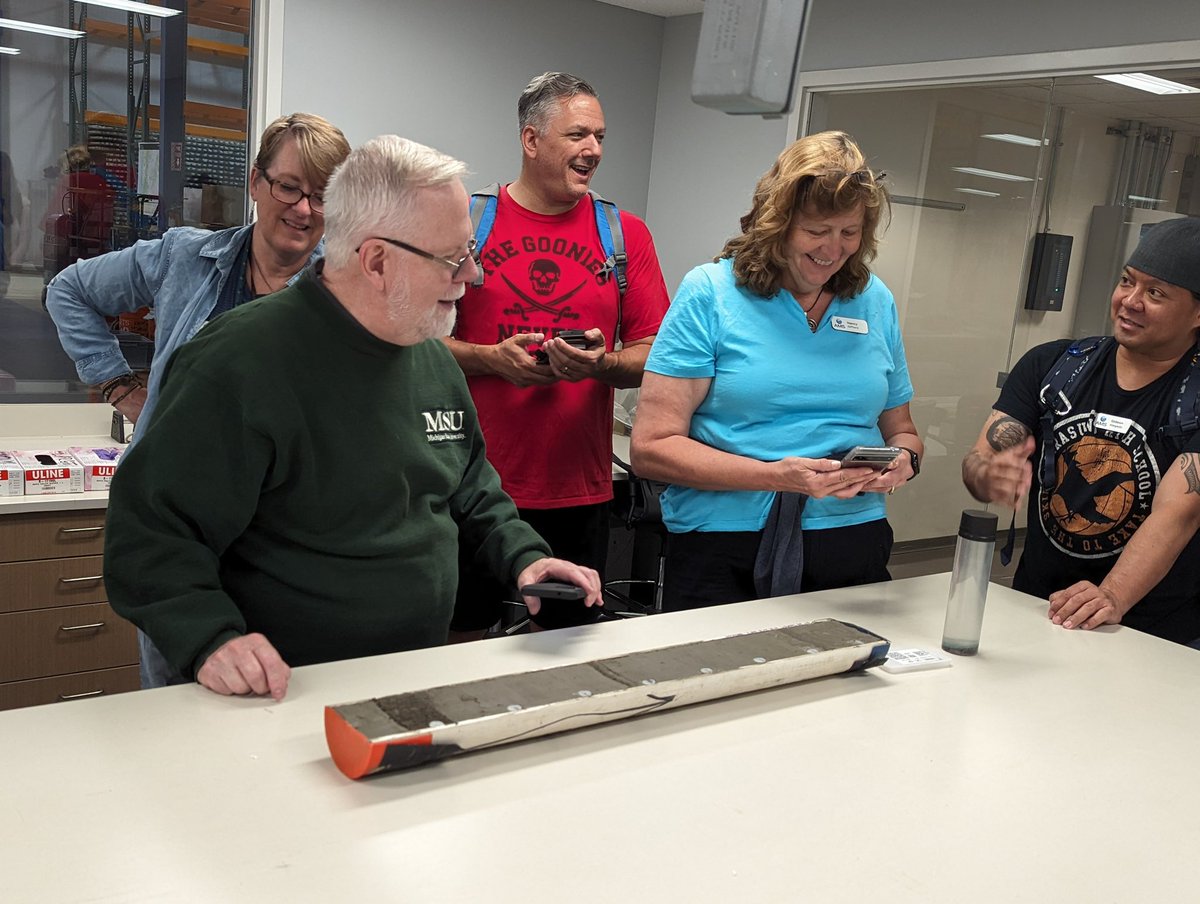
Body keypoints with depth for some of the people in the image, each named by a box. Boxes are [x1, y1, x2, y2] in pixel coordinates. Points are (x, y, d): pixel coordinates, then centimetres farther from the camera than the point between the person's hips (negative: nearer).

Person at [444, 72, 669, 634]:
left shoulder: (625, 234, 6)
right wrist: (489, 359, -14)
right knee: (460, 640, 12)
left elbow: (653, 352, 5)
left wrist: (601, 364, -16)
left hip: (578, 491, 2)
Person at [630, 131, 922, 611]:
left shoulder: (876, 302, 8)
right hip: (725, 556, -4)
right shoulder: (710, 293, -6)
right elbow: (651, 447, -11)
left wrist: (904, 459, -5)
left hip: (854, 550, 4)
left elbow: (900, 430, 19)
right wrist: (777, 476, -21)